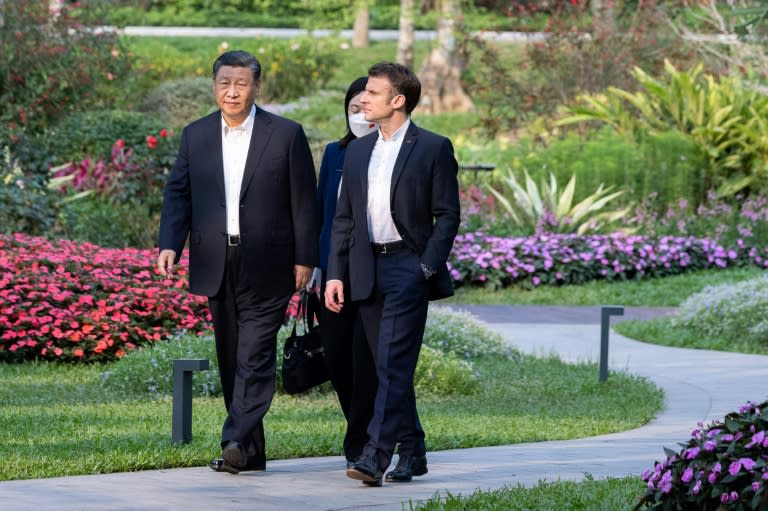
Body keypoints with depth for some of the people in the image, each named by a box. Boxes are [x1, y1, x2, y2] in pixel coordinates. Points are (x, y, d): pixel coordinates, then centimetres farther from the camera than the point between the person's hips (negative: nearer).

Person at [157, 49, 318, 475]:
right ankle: (250, 452, 13)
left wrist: (305, 259, -4)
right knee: (230, 357, 7)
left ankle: (237, 439, -20)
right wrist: (169, 245, -7)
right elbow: (177, 193, 8)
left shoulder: (286, 135, -1)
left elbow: (303, 201, 0)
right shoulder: (196, 135, 9)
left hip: (266, 266, -4)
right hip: (218, 264, 4)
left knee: (255, 353, -12)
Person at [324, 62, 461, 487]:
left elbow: (447, 215, -4)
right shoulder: (358, 152, 14)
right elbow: (344, 218, 15)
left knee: (394, 363, -13)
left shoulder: (433, 148, -2)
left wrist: (427, 268, -12)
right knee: (389, 367, 9)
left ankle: (377, 454, -20)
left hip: (408, 266, -6)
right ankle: (411, 451, 19)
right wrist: (335, 273, 6)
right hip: (367, 269, 6)